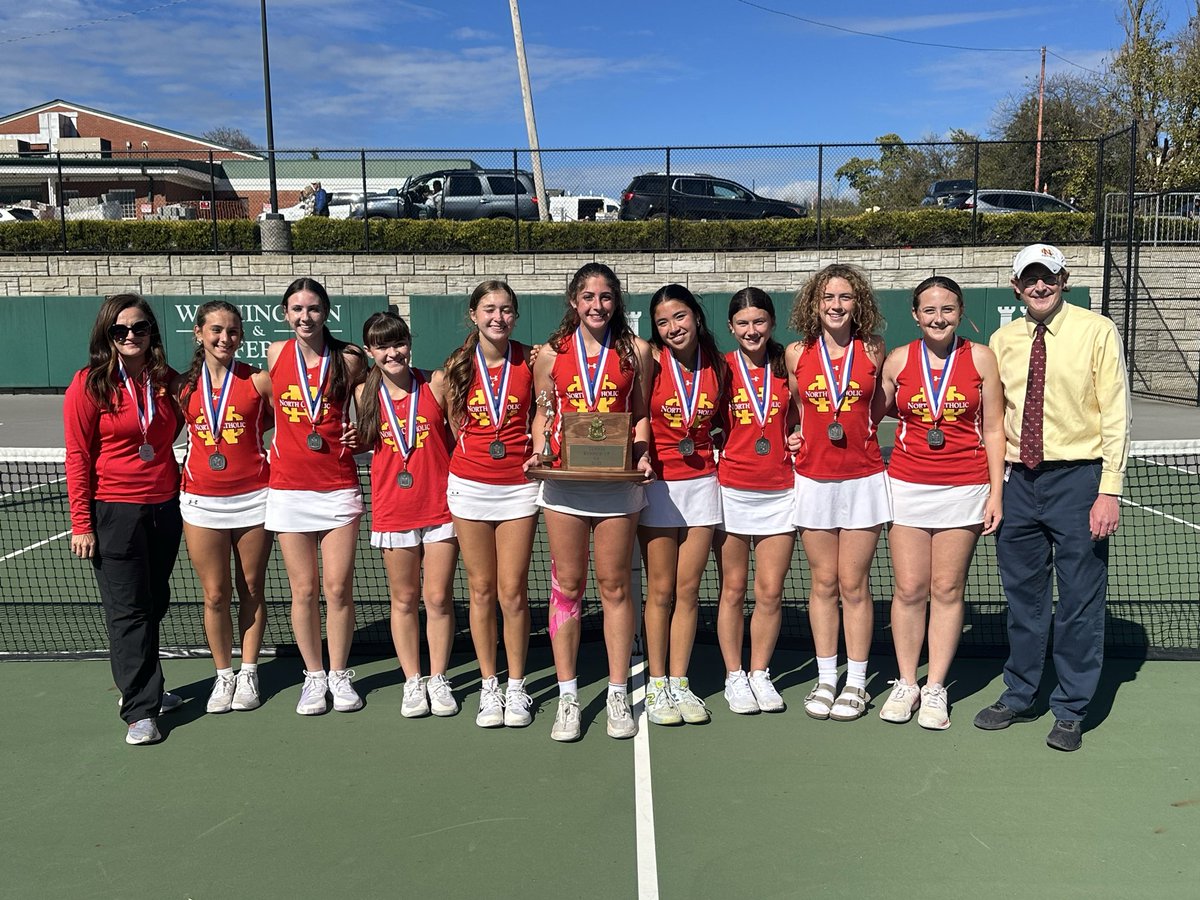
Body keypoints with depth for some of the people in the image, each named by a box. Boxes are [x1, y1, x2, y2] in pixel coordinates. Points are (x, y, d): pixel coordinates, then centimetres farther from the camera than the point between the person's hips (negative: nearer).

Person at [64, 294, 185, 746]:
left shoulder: (168, 381, 5)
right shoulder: (89, 384, -7)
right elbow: (78, 458, -7)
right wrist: (81, 523, -10)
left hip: (165, 506, 5)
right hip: (114, 512, -4)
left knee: (155, 604, 14)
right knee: (128, 610, -1)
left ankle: (141, 687, 32)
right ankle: (140, 711, 5)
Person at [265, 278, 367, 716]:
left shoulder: (350, 358, -2)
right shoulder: (276, 354, 4)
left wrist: (359, 435, -2)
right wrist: (281, 441, 11)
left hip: (339, 486, -1)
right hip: (288, 487, 1)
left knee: (338, 588, 1)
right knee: (304, 590, 6)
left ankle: (339, 674, 19)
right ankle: (314, 675, 22)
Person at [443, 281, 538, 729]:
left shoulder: (530, 360, -1)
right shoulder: (458, 365, 2)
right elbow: (456, 427, 13)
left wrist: (535, 453, -5)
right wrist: (483, 450, 6)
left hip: (518, 485, -1)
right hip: (470, 485, 1)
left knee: (513, 592, 0)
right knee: (482, 590, 7)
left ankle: (516, 688, 16)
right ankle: (488, 687, 20)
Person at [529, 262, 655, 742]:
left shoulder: (636, 351, 5)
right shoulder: (551, 354, 6)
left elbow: (641, 415, 11)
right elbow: (543, 413, 14)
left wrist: (642, 454, -6)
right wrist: (539, 452, -3)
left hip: (618, 482, 0)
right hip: (564, 482, 1)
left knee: (614, 586, 5)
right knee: (566, 586, 5)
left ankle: (618, 695, 18)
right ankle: (567, 697, 15)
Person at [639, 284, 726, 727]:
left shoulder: (717, 365, 4)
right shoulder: (651, 362, -5)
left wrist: (707, 442, 1)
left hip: (702, 483, 3)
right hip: (657, 484, -3)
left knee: (688, 590, 7)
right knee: (660, 591, 3)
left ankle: (680, 683, 17)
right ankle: (657, 686, 15)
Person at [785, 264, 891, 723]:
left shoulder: (873, 350, 1)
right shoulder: (797, 353, 3)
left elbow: (880, 405, 16)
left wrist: (857, 426, 3)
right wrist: (794, 433, 1)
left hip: (862, 478, -1)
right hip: (813, 478, 1)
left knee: (854, 584, 3)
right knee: (824, 583, 8)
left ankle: (856, 683, 16)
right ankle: (826, 680, 20)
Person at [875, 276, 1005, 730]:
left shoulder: (980, 358, 1)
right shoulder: (898, 359, 4)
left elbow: (994, 430, 3)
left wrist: (996, 492, -2)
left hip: (964, 488, -1)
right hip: (907, 485, 1)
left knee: (948, 590, 5)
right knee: (909, 590, 3)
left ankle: (935, 688, 16)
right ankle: (906, 683, 18)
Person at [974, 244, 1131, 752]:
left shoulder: (1097, 332, -3)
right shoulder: (1002, 341, 8)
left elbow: (1115, 416, -5)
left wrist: (1109, 491, -11)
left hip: (1077, 478, -4)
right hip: (1018, 481, 4)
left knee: (1079, 600, 4)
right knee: (1022, 596, 14)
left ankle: (1071, 711, 19)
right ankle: (1018, 696, 30)